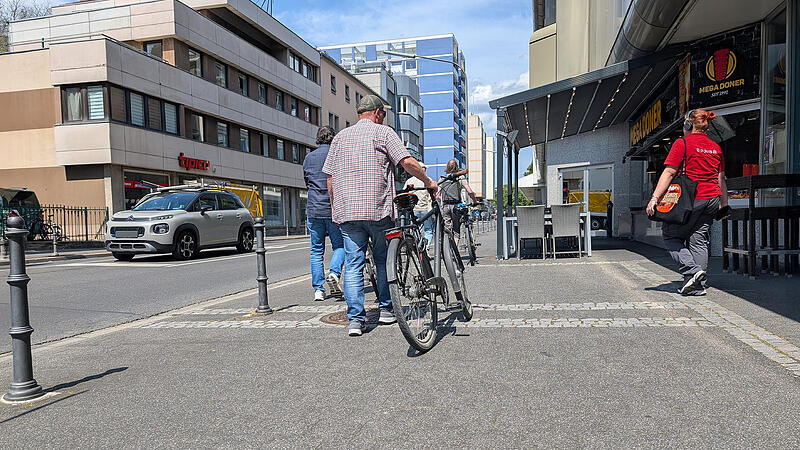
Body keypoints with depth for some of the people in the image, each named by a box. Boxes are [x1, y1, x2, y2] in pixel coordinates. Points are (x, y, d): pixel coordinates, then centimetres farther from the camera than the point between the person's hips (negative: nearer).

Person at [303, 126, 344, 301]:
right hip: (334, 209, -3)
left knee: (316, 250, 8)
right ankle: (334, 273, -14)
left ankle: (318, 289, 8)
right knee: (339, 245, 10)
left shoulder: (308, 158, 11)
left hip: (313, 209, 3)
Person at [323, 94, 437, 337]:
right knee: (384, 260, 12)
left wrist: (336, 208, 22)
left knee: (353, 264, 3)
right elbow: (407, 162, -9)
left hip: (346, 211, 4)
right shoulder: (383, 132, 3)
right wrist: (427, 181, 5)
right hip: (378, 208, -3)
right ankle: (386, 309, 20)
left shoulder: (340, 136, 16)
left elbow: (330, 178, 15)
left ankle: (355, 319, 0)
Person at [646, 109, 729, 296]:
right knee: (699, 239, 10)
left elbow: (669, 173, -13)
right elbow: (721, 179, 16)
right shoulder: (716, 147, 13)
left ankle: (691, 270, -7)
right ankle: (698, 285, 11)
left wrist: (655, 198, -14)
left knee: (670, 234, 8)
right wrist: (724, 205, 22)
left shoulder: (682, 144, -6)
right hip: (712, 199, 7)